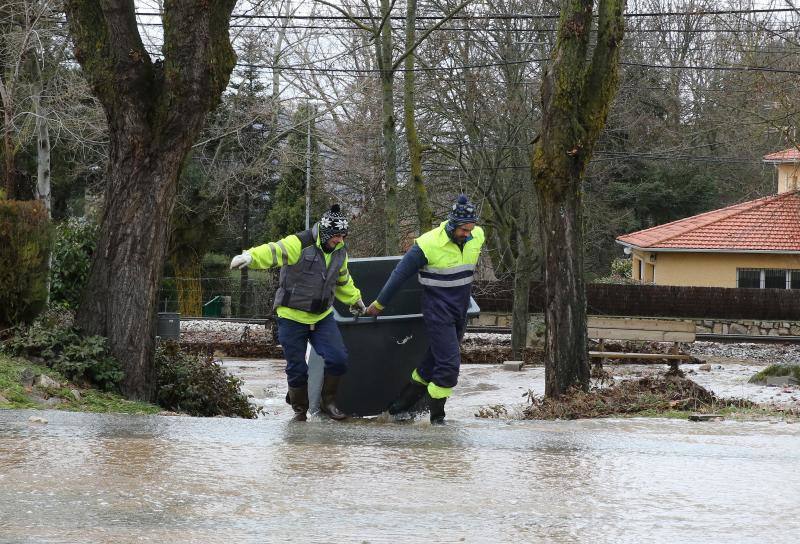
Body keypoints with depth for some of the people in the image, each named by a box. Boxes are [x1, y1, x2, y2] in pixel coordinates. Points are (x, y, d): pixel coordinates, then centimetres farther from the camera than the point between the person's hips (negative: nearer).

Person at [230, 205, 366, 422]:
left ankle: (328, 402, 12)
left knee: (338, 359, -8)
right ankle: (299, 408, 21)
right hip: (292, 317, -5)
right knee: (297, 368, -1)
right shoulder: (300, 244, -17)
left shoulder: (339, 253, 5)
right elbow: (273, 251, -33)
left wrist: (355, 299, 37)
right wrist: (250, 257, -52)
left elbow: (343, 280, 24)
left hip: (322, 316, 5)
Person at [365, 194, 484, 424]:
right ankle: (437, 417, 2)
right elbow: (400, 274, -9)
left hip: (460, 312, 6)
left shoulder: (477, 237, -3)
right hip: (438, 313, -6)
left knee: (435, 361, 12)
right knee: (449, 364, -12)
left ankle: (406, 399, 28)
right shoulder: (428, 244, -20)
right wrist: (379, 304, -1)